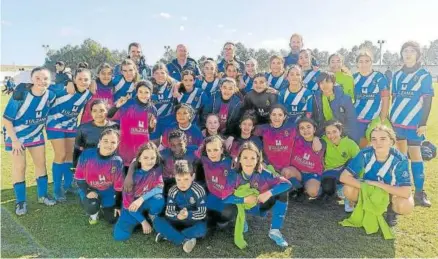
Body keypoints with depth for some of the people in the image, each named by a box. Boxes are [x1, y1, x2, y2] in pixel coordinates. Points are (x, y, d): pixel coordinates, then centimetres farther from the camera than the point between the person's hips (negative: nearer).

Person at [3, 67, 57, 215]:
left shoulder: (50, 95, -15)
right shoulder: (20, 95, -28)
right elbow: (6, 119, -20)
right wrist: (14, 140, -19)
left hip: (36, 134, 5)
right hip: (16, 135, -4)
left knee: (41, 163, 9)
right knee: (19, 167, 0)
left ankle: (42, 195, 25)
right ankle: (21, 201, 14)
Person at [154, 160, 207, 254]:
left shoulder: (199, 190, -18)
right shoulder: (172, 191, -11)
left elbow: (202, 213, -21)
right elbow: (168, 212, -17)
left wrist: (188, 215, -39)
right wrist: (178, 216, -39)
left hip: (194, 222, -2)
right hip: (177, 221, 2)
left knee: (202, 229, -36)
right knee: (157, 221, -22)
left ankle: (167, 235, -21)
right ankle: (184, 241, -28)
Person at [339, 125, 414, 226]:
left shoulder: (400, 160, -27)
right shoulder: (365, 154, -24)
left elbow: (406, 192, -34)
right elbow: (344, 177, -26)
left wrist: (377, 184, -34)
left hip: (392, 192, -1)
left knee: (406, 206, -33)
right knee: (348, 189, -28)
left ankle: (391, 210, 3)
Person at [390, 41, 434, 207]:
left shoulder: (424, 75, -3)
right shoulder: (397, 75, 10)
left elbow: (427, 100, -6)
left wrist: (423, 122, -12)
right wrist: (390, 118, 11)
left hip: (414, 122, -4)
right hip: (397, 120, 4)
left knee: (414, 154, -6)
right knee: (400, 153, 10)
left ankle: (419, 193, 2)